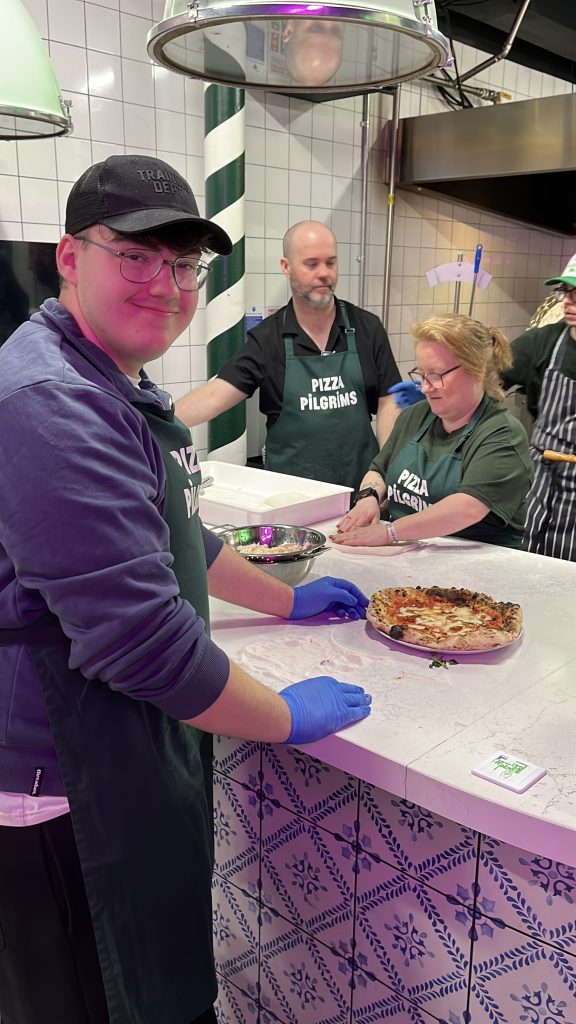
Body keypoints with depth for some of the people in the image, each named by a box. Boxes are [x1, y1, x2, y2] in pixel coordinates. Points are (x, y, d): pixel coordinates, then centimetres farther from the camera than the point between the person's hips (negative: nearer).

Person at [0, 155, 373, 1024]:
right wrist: (289, 719, -14)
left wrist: (290, 602, 23)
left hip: (138, 757, 10)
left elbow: (174, 539, 21)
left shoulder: (120, 388, 10)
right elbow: (141, 636, -28)